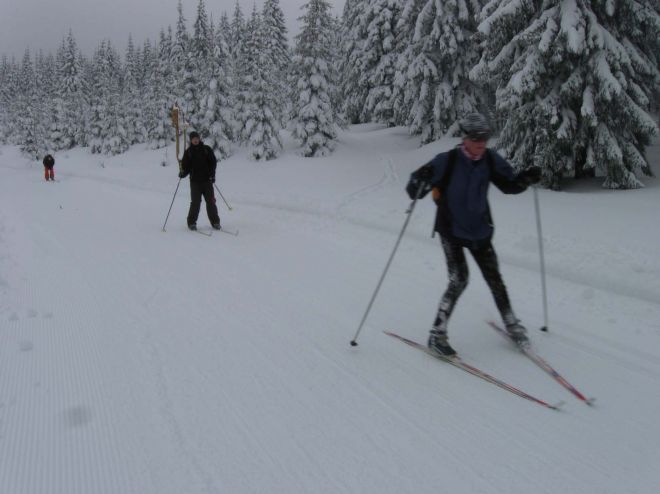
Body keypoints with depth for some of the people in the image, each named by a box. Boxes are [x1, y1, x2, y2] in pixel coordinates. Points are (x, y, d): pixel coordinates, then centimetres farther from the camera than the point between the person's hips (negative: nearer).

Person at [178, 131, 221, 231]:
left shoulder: (206, 149, 7)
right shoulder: (188, 152, 8)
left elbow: (213, 162, 5)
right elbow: (186, 166, 7)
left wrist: (212, 175, -7)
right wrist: (183, 174, -14)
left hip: (207, 180, 0)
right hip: (195, 181, 0)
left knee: (210, 202, -1)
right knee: (195, 203, -5)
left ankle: (215, 222, 8)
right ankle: (192, 222, 7)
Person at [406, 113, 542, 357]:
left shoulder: (490, 160, -5)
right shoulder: (447, 161, -18)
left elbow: (510, 185, 8)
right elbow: (415, 189, -19)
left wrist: (527, 178, -11)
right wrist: (420, 182, -41)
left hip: (480, 231, 4)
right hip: (451, 231, -4)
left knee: (495, 279, 10)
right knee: (459, 280, -14)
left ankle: (511, 324, 29)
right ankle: (437, 334, -3)